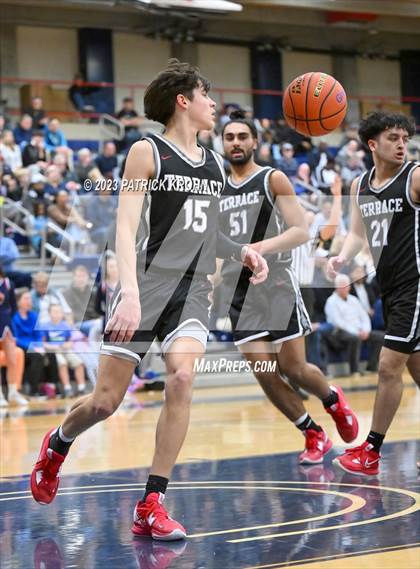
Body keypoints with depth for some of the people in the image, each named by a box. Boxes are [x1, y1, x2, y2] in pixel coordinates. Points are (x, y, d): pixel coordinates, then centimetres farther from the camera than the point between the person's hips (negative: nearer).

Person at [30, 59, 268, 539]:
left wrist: (242, 252, 10)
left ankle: (150, 507, -12)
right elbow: (125, 227, -12)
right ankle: (56, 446, 33)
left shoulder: (214, 165, 15)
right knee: (106, 400, -3)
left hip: (193, 289, 5)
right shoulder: (147, 153, -4)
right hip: (147, 284, -4)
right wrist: (130, 292, -25)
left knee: (182, 378, -20)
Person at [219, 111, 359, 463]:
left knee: (293, 368, -5)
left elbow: (301, 232, -10)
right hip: (239, 290, 4)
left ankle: (333, 400, 29)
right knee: (263, 372, -5)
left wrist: (263, 247, -25)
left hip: (277, 284, -4)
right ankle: (314, 435, 11)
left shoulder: (273, 179, -1)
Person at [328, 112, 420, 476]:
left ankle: (371, 452, 1)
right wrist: (342, 258, -4)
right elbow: (358, 233, 15)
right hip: (389, 286, 7)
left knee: (389, 365, -8)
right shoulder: (360, 186, 10)